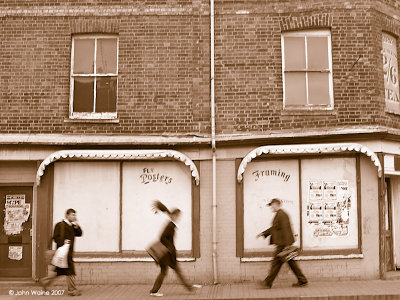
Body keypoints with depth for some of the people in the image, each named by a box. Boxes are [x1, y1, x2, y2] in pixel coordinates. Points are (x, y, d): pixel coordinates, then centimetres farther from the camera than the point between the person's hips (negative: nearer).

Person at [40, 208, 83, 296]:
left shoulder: (72, 226, 17)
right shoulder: (60, 225, -9)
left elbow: (79, 234, 11)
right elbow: (56, 237, -14)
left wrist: (77, 226, -4)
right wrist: (63, 241, -27)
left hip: (69, 252, 9)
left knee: (60, 271, 16)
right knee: (70, 271, -5)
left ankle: (45, 281, 27)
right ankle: (72, 290, 2)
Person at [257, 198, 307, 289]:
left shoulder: (281, 215, -16)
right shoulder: (278, 214, 16)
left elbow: (285, 229, -22)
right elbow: (274, 228, 26)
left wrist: (287, 245, -24)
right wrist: (263, 233, 25)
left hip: (283, 244, -10)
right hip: (283, 243, 10)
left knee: (276, 262, -3)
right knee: (291, 262, 12)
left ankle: (268, 283, 3)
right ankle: (302, 281, 16)